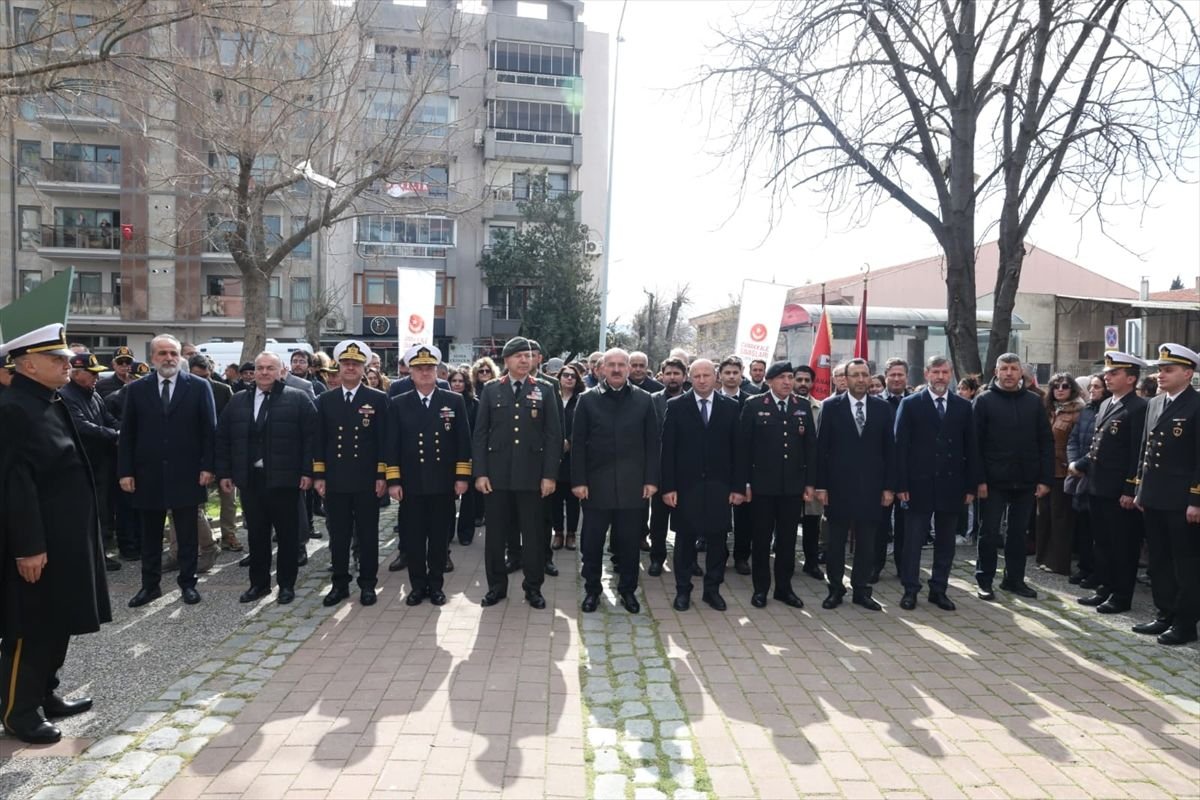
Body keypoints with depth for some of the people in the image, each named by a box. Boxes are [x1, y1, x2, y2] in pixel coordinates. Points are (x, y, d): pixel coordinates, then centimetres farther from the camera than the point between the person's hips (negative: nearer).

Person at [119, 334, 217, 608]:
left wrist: (208, 466, -8)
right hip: (148, 474, 2)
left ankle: (188, 583, 18)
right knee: (150, 535, 12)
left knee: (188, 534, 7)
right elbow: (127, 434, 5)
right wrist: (125, 471, -1)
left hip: (186, 473, -2)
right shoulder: (136, 389, 4)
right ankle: (150, 585, 23)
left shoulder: (199, 386, -1)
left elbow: (209, 430, -2)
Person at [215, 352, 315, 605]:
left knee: (287, 535, 6)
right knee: (256, 534, 11)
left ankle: (286, 584, 17)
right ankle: (259, 583, 24)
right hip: (250, 479, 4)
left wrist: (308, 471, -11)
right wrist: (224, 473, 6)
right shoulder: (238, 401, 11)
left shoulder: (298, 399, -2)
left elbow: (310, 437, -6)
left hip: (284, 479, -3)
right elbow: (223, 438, 12)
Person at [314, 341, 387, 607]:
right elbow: (319, 440, 7)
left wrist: (382, 476, -7)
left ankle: (367, 584, 16)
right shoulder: (325, 400, 7)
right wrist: (318, 475, 1)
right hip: (335, 480, 2)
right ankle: (340, 584, 19)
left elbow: (384, 440, -2)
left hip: (367, 480, -2)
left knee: (367, 534, 6)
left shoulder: (378, 399, 0)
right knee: (338, 535, 8)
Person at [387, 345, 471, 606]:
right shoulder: (399, 404, 4)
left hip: (444, 483, 0)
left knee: (440, 537, 8)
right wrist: (393, 481, -4)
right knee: (414, 538, 7)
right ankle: (417, 585, 21)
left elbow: (463, 442, 1)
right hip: (411, 484, 1)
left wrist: (462, 477, -5)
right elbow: (392, 446, 2)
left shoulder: (454, 401, 2)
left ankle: (436, 585, 21)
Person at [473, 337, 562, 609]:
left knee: (533, 533, 6)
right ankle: (496, 586, 23)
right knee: (495, 533, 8)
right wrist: (480, 473, -4)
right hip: (496, 474, 1)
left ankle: (533, 587, 20)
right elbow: (480, 434, 3)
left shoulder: (544, 391, 3)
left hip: (532, 475, -1)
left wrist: (549, 475, -6)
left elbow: (553, 436, 0)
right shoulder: (491, 390, 5)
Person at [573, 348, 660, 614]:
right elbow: (578, 444, 0)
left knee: (629, 542, 9)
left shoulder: (644, 400, 3)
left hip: (632, 485, 0)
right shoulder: (588, 400, 1)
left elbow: (652, 443, 3)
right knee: (592, 541, 7)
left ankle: (628, 589, 24)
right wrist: (578, 480, -6)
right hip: (596, 483, 0)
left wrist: (651, 479, -2)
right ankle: (592, 589, 22)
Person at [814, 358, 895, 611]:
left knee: (867, 543, 8)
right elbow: (821, 448, -3)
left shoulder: (883, 407, 4)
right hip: (838, 486, -2)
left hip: (871, 487, 2)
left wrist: (889, 486, 1)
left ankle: (861, 590, 20)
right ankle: (835, 589, 19)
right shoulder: (831, 406, -2)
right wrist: (820, 485, -7)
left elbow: (889, 449, 5)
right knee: (836, 541, 7)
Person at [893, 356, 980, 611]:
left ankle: (939, 589, 21)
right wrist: (901, 485, -9)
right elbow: (900, 446, -4)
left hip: (951, 485, 3)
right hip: (919, 484, -3)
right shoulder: (910, 404, -1)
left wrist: (971, 486, 2)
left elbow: (971, 448, 7)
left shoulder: (964, 406, 7)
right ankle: (910, 590, 14)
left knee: (945, 542, 10)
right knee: (913, 540, 4)